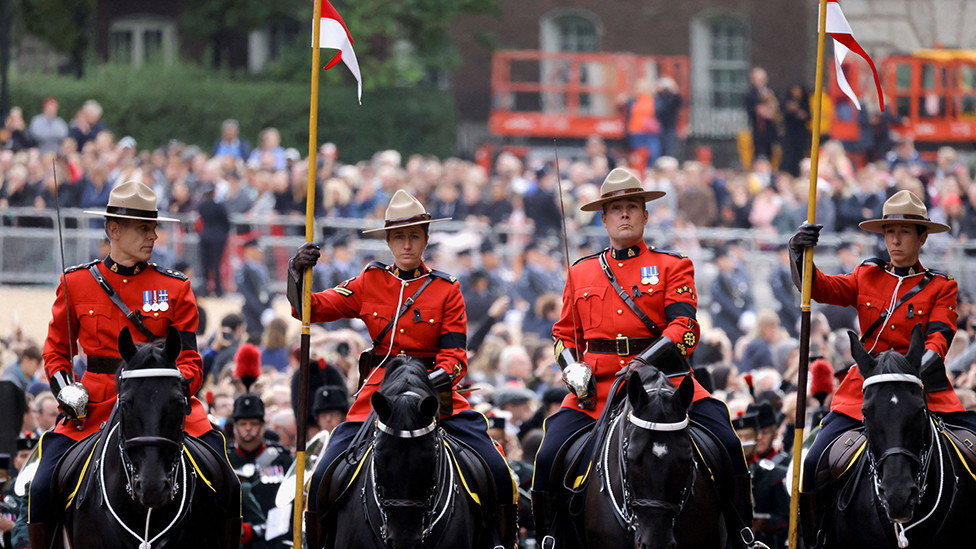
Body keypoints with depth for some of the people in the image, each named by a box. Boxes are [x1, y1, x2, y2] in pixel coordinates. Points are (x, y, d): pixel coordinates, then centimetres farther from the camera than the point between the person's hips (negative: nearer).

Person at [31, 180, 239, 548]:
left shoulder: (175, 289, 5)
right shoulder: (77, 283, 5)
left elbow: (190, 362, 4)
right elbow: (56, 350, 14)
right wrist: (66, 389, -6)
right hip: (95, 406, 0)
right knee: (43, 488, -18)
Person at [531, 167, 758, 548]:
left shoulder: (672, 267, 7)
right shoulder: (581, 273, 17)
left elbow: (685, 328, -6)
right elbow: (565, 334, 22)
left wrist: (644, 363, -22)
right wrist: (573, 368, -1)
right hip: (597, 387, 2)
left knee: (726, 445, -19)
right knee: (549, 458, -18)